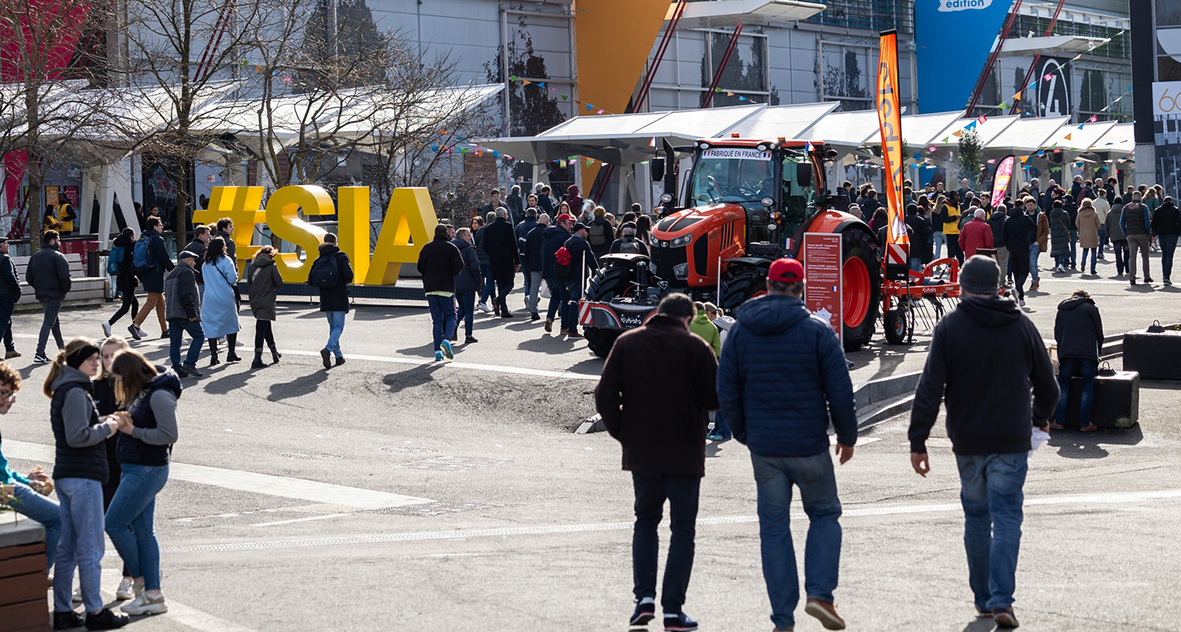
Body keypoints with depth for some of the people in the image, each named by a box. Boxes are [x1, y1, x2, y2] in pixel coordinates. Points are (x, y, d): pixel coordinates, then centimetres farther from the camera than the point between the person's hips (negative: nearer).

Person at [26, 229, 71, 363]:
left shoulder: (35, 256, 12)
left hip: (40, 294, 8)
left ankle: (62, 348, 31)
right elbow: (65, 277, -19)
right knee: (48, 323, -8)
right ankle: (40, 354, -15)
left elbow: (28, 277, 12)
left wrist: (38, 287, 18)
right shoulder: (57, 256, -12)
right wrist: (66, 290, -4)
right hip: (54, 294, -8)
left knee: (54, 321, 21)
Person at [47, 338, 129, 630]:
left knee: (68, 548, 12)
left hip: (66, 475, 10)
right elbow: (78, 436, -21)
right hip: (83, 477, -10)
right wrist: (107, 428, -8)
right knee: (90, 548, -2)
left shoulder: (65, 390, 16)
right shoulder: (75, 392, -15)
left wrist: (103, 424, 10)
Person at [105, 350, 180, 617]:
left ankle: (141, 581, 7)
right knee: (143, 531, 9)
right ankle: (153, 596, 13)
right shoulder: (141, 393, 12)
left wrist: (133, 430, -17)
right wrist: (122, 423, 4)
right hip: (133, 469, 10)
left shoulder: (159, 395, -16)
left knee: (114, 523, -7)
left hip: (148, 471, -10)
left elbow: (169, 435, -21)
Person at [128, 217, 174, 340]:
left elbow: (134, 258, 15)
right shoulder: (157, 239, -12)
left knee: (160, 301, 15)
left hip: (145, 274, 9)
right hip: (155, 274, -9)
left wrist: (140, 275, 20)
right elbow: (165, 258, -13)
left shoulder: (141, 239, 13)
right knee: (152, 301, -7)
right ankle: (135, 324, -17)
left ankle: (165, 330, 19)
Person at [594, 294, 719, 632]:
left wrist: (622, 433, 6)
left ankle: (644, 596, 4)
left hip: (641, 452, 3)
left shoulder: (627, 343, 2)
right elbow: (715, 398, -7)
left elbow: (605, 394, -2)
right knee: (683, 528, 6)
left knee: (645, 521, 18)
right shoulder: (696, 347, -7)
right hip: (685, 452, -2)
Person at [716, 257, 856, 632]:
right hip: (809, 446, -2)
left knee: (773, 529, 8)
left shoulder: (739, 332, 2)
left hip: (763, 447, 2)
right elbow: (840, 392, -6)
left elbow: (726, 392, 5)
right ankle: (819, 593, 0)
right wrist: (847, 436, 8)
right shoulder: (817, 331, -7)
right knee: (825, 515, 16)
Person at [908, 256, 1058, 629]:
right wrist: (1040, 418, 28)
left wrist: (917, 441, -6)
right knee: (1006, 519, 0)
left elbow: (929, 390, -10)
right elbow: (1047, 386, 8)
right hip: (1012, 441, 0)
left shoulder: (949, 328, -4)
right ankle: (1001, 600, -11)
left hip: (967, 443, 0)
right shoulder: (1021, 326, 1)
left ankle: (983, 599, 19)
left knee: (977, 517, 13)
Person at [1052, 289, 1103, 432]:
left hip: (1066, 354, 2)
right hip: (1088, 354, -2)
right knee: (1087, 389, 1)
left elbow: (1056, 335, 20)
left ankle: (1059, 422, 2)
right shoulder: (1091, 309, 8)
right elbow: (1099, 335, 8)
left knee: (1063, 388, 7)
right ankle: (1084, 424, -1)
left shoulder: (1061, 310, 18)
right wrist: (1096, 353, 21)